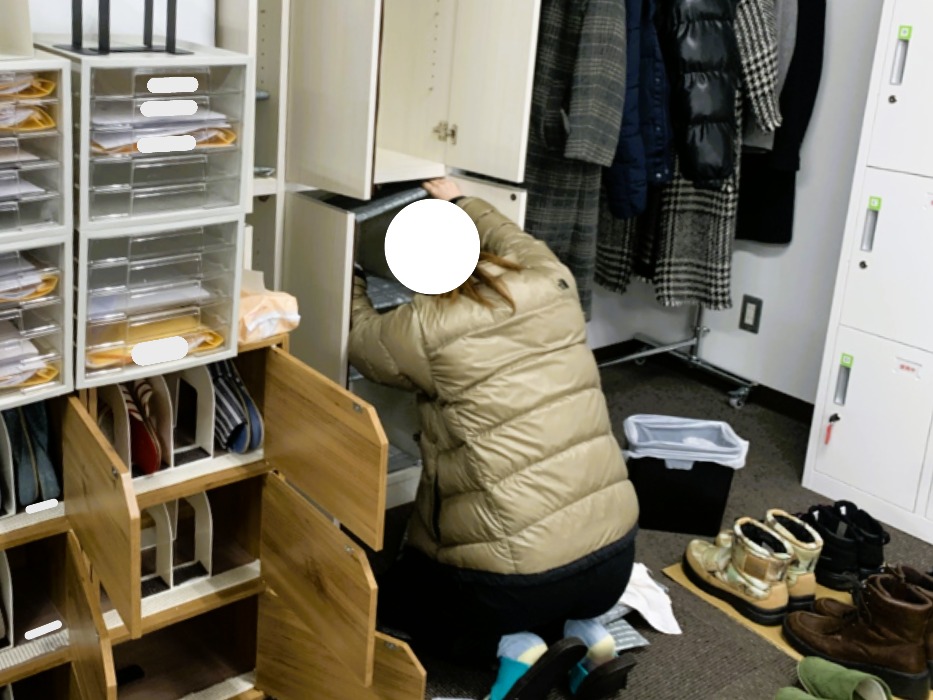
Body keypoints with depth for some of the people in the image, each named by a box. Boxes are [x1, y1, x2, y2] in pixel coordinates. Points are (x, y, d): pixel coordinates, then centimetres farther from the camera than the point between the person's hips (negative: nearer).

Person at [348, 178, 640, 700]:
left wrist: (354, 282, 30)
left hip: (518, 575, -6)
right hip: (614, 552, 6)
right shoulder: (553, 284, 1)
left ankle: (517, 647, 1)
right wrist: (462, 202, 40)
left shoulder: (428, 327, -12)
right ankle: (587, 634, 10)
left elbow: (360, 340, 12)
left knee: (394, 595, 22)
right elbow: (518, 241, 26)